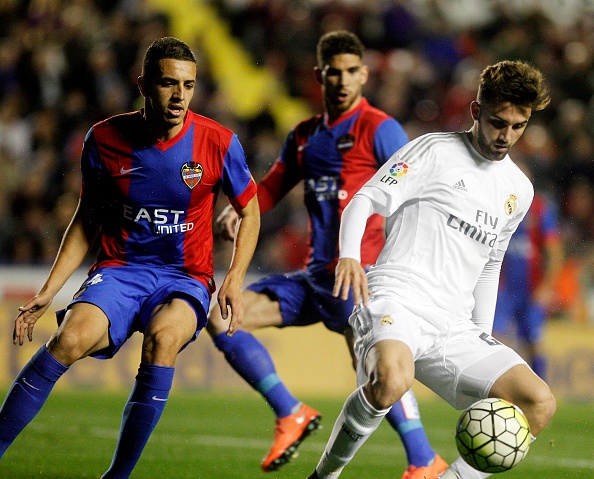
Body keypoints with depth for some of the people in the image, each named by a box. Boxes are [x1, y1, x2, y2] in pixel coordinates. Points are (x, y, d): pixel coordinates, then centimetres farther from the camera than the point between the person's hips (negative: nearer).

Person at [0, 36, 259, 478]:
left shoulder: (219, 143, -7)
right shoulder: (104, 139, -4)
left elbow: (249, 213, 9)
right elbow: (87, 221, 9)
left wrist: (235, 281, -6)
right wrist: (47, 293, 2)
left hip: (186, 279, -1)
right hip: (119, 271, 1)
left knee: (163, 337, -35)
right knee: (72, 338, -30)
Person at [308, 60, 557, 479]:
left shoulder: (519, 189, 20)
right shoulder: (435, 151, 2)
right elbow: (365, 200, -3)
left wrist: (484, 337, 26)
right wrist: (349, 256, -22)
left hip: (455, 327, 6)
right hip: (397, 299, -6)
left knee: (540, 403, -12)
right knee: (392, 382, -38)